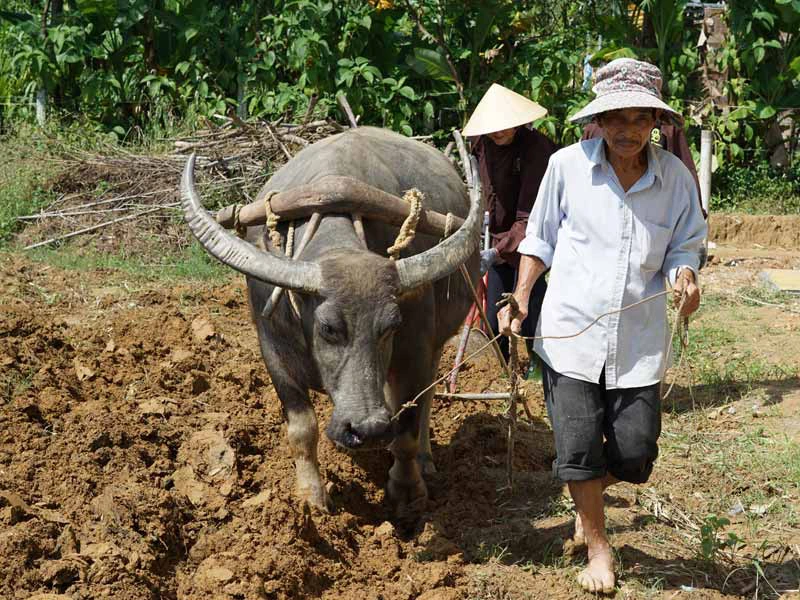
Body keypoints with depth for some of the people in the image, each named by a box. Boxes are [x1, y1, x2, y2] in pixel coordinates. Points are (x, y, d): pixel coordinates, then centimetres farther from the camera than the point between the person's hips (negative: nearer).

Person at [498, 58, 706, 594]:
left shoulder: (676, 177, -2)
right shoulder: (568, 165, -5)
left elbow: (684, 246, 7)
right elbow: (541, 240, 7)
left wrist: (685, 275, -15)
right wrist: (520, 299, -3)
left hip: (639, 342, 1)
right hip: (570, 331, -1)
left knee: (635, 455, 0)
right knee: (578, 448, -1)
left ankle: (588, 490, 36)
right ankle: (597, 546, 23)